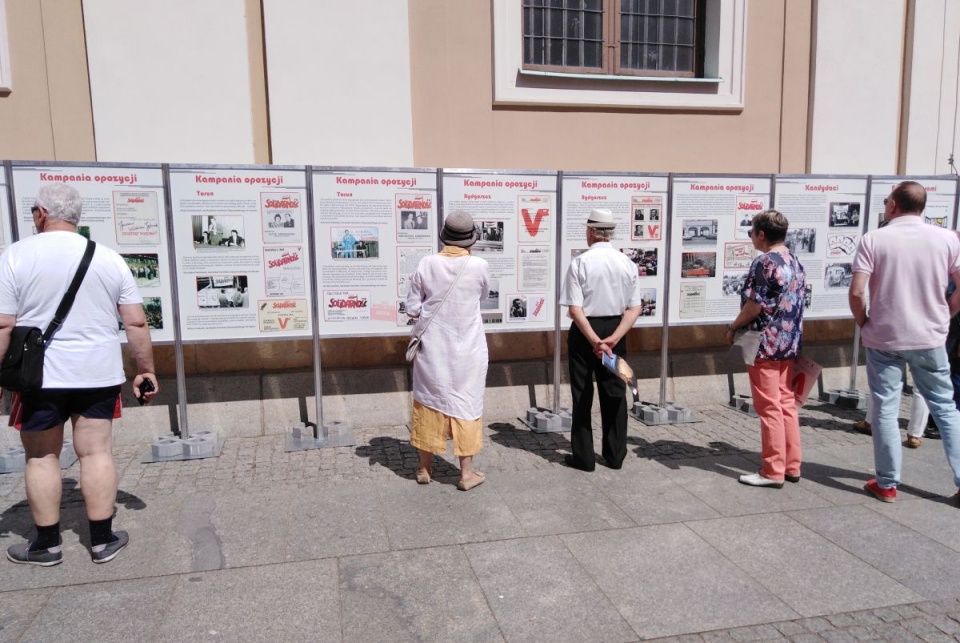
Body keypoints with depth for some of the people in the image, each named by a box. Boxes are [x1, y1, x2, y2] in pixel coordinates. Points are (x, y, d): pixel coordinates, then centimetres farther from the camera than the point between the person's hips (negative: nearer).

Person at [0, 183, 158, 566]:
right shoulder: (109, 258, 1)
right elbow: (136, 323, 0)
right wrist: (146, 370, 8)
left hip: (41, 376, -2)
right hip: (99, 374, 2)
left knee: (41, 458, 11)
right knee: (97, 453, 8)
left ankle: (47, 544, 22)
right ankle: (103, 541, 15)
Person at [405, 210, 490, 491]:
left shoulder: (427, 264, -9)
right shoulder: (479, 266, -10)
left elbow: (411, 308, -5)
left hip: (432, 348, 1)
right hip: (467, 349, -1)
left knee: (430, 401, 13)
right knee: (465, 404, 9)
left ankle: (424, 468, 25)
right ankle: (467, 473, 15)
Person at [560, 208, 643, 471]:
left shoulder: (580, 262, -13)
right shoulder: (627, 263, -1)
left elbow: (575, 309, -20)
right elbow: (635, 308, -5)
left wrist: (595, 340, -20)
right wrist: (613, 338, -13)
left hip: (584, 331, -4)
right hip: (615, 330, 4)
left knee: (582, 394, 7)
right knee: (614, 393, 14)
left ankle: (584, 457, 14)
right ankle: (615, 455, 22)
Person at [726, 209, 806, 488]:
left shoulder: (764, 262, -15)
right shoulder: (795, 262, 11)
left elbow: (754, 306, -18)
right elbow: (795, 302, 16)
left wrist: (734, 327, -4)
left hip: (766, 344, -9)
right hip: (790, 343, 9)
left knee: (769, 408, -3)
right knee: (787, 404, 14)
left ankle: (773, 471, 4)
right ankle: (791, 466, 21)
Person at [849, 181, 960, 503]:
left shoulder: (873, 239, -8)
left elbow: (856, 292, -15)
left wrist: (864, 323, 3)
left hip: (883, 339, -2)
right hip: (930, 339, 2)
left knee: (885, 410, 6)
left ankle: (887, 484, 13)